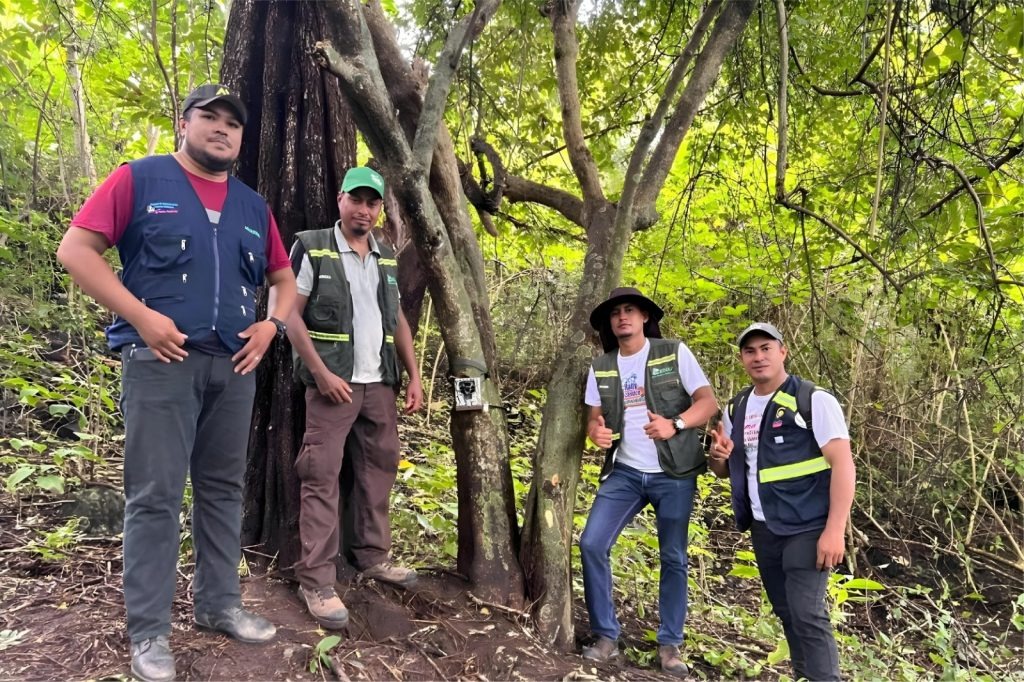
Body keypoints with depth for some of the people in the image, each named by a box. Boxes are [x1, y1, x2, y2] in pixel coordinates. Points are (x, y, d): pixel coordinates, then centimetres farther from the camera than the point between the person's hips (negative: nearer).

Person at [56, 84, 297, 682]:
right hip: (163, 360, -5)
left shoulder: (253, 205, 16)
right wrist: (140, 315, -14)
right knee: (155, 495, -2)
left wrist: (271, 325, 3)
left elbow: (284, 278, 22)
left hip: (234, 365, 5)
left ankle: (220, 604, 25)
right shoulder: (140, 179, 2)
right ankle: (149, 633, 11)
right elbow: (76, 248, -4)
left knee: (224, 488, 11)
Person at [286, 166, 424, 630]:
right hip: (333, 384, -6)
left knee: (378, 471, 11)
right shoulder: (311, 248, -2)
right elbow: (290, 314, -7)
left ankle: (373, 557, 26)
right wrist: (321, 373, -15)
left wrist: (414, 376, 9)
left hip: (380, 385, 6)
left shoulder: (386, 259, 15)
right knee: (321, 478, -4)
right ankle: (316, 581, 2)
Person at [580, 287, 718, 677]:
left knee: (673, 558, 6)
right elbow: (595, 417, 9)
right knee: (592, 545, -7)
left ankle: (670, 645, 22)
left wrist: (674, 424, -25)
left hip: (673, 474, -3)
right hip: (624, 473, 3)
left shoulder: (675, 353, -4)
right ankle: (606, 636, 9)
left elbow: (708, 402, -7)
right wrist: (596, 431, -15)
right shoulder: (601, 369, 6)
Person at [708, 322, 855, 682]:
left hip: (807, 528, -6)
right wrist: (719, 456, -7)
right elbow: (726, 471, 17)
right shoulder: (736, 409, 8)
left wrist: (834, 530, -21)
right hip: (763, 530, 6)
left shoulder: (814, 400, -10)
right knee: (786, 612, 15)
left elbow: (843, 464, -15)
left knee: (807, 613, -10)